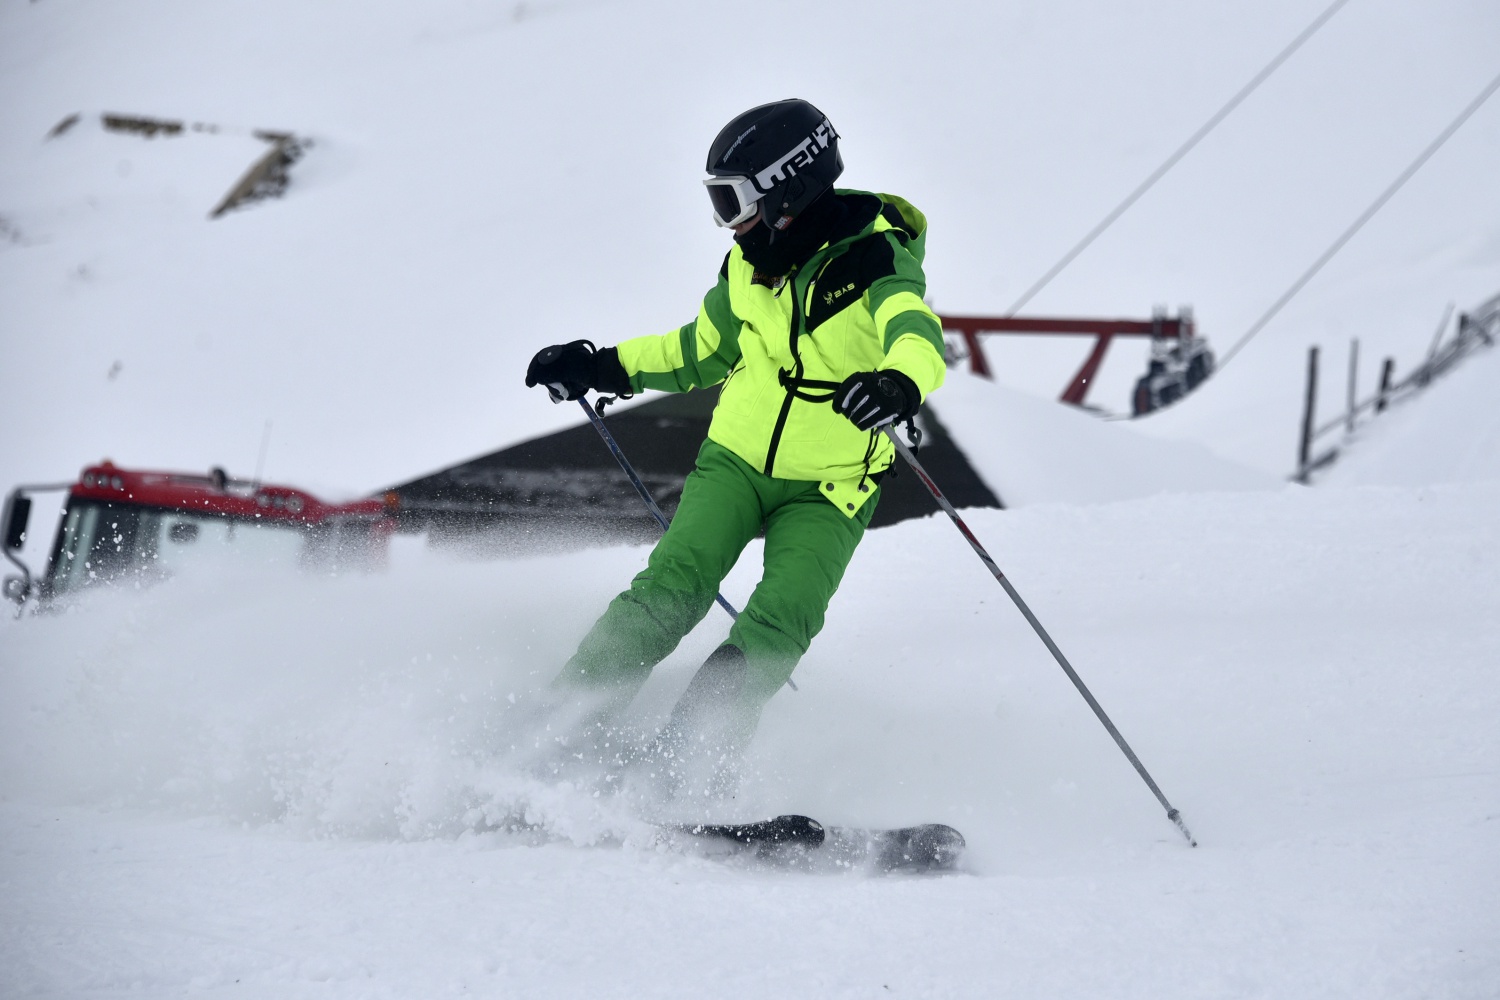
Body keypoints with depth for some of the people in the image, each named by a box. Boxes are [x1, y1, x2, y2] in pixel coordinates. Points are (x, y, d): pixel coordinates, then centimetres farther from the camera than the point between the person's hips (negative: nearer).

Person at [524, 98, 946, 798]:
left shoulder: (875, 260, -16)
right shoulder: (748, 264, 2)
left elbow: (918, 335, -37)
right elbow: (704, 351, 21)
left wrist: (900, 382, -60)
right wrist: (605, 367, 16)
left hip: (827, 491, -4)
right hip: (734, 459, 4)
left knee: (779, 628, -23)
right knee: (671, 592, -19)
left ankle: (675, 771, -19)